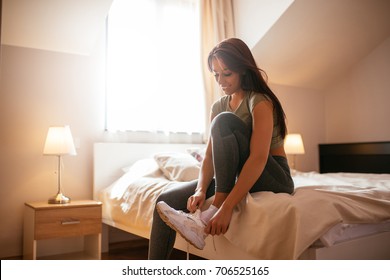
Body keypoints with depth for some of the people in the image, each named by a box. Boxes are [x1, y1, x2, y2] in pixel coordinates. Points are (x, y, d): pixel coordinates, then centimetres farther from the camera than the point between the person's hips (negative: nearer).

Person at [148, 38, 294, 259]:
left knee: (224, 121, -28)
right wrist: (201, 190, -21)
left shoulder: (260, 102, -12)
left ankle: (214, 210, -30)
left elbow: (259, 158, -27)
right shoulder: (219, 106, 9)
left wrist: (226, 207, -36)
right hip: (235, 176, 6)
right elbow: (210, 154, 0)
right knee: (167, 201, -15)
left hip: (273, 178, -6)